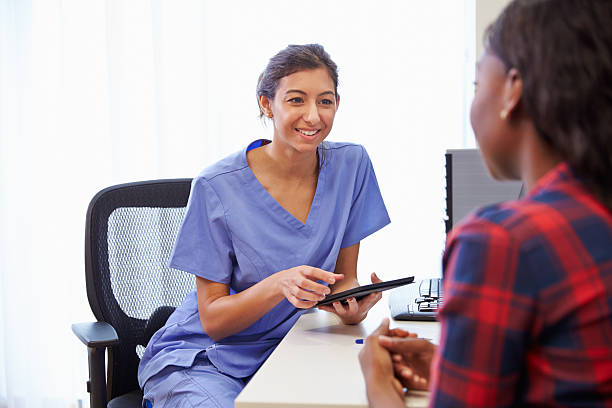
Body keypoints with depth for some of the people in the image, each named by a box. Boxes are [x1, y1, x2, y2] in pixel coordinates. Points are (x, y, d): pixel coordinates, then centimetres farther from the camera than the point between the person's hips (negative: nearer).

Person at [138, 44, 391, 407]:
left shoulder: (351, 164, -5)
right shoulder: (218, 186, -14)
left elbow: (345, 279, 4)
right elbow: (213, 319, -11)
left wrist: (352, 304, -20)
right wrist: (279, 285, -29)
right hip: (202, 360, -3)